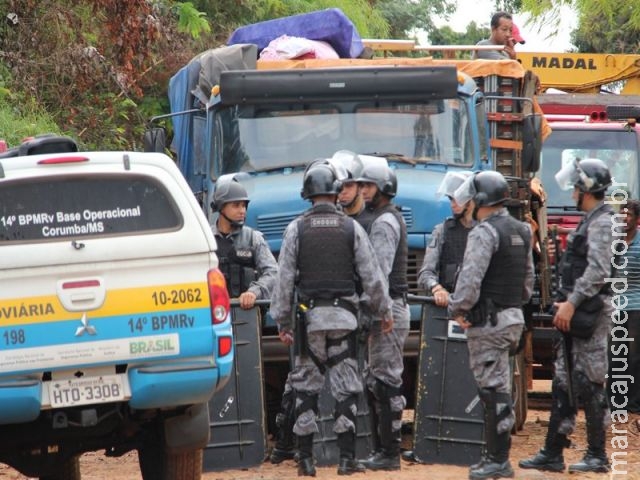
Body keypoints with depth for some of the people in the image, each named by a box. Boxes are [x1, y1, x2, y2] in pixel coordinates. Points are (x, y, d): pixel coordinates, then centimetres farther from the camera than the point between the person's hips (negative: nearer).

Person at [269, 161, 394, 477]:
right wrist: (384, 310, 16)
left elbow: (285, 280, -2)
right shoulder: (351, 229, 0)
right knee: (345, 388, 3)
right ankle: (347, 458, 0)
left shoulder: (297, 229, -2)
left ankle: (305, 459, 4)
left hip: (309, 318, 0)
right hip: (344, 318, 0)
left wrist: (282, 321, 5)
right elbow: (372, 276, 2)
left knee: (306, 389, 5)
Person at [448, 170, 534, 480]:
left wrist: (458, 309, -9)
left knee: (494, 391, -7)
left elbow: (470, 279, -21)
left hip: (488, 322, -9)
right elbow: (529, 278, 22)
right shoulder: (521, 232, 15)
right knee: (498, 390, 13)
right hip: (513, 318, 9)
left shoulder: (484, 233, -14)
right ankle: (495, 454, 16)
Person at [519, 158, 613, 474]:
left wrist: (572, 302, -22)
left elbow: (597, 271, -22)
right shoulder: (589, 221, 18)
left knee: (589, 385, -6)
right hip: (575, 313, 10)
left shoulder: (602, 222, -13)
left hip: (590, 313, -10)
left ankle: (597, 456, -1)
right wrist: (566, 303, 16)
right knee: (563, 384, 10)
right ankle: (552, 453, 13)